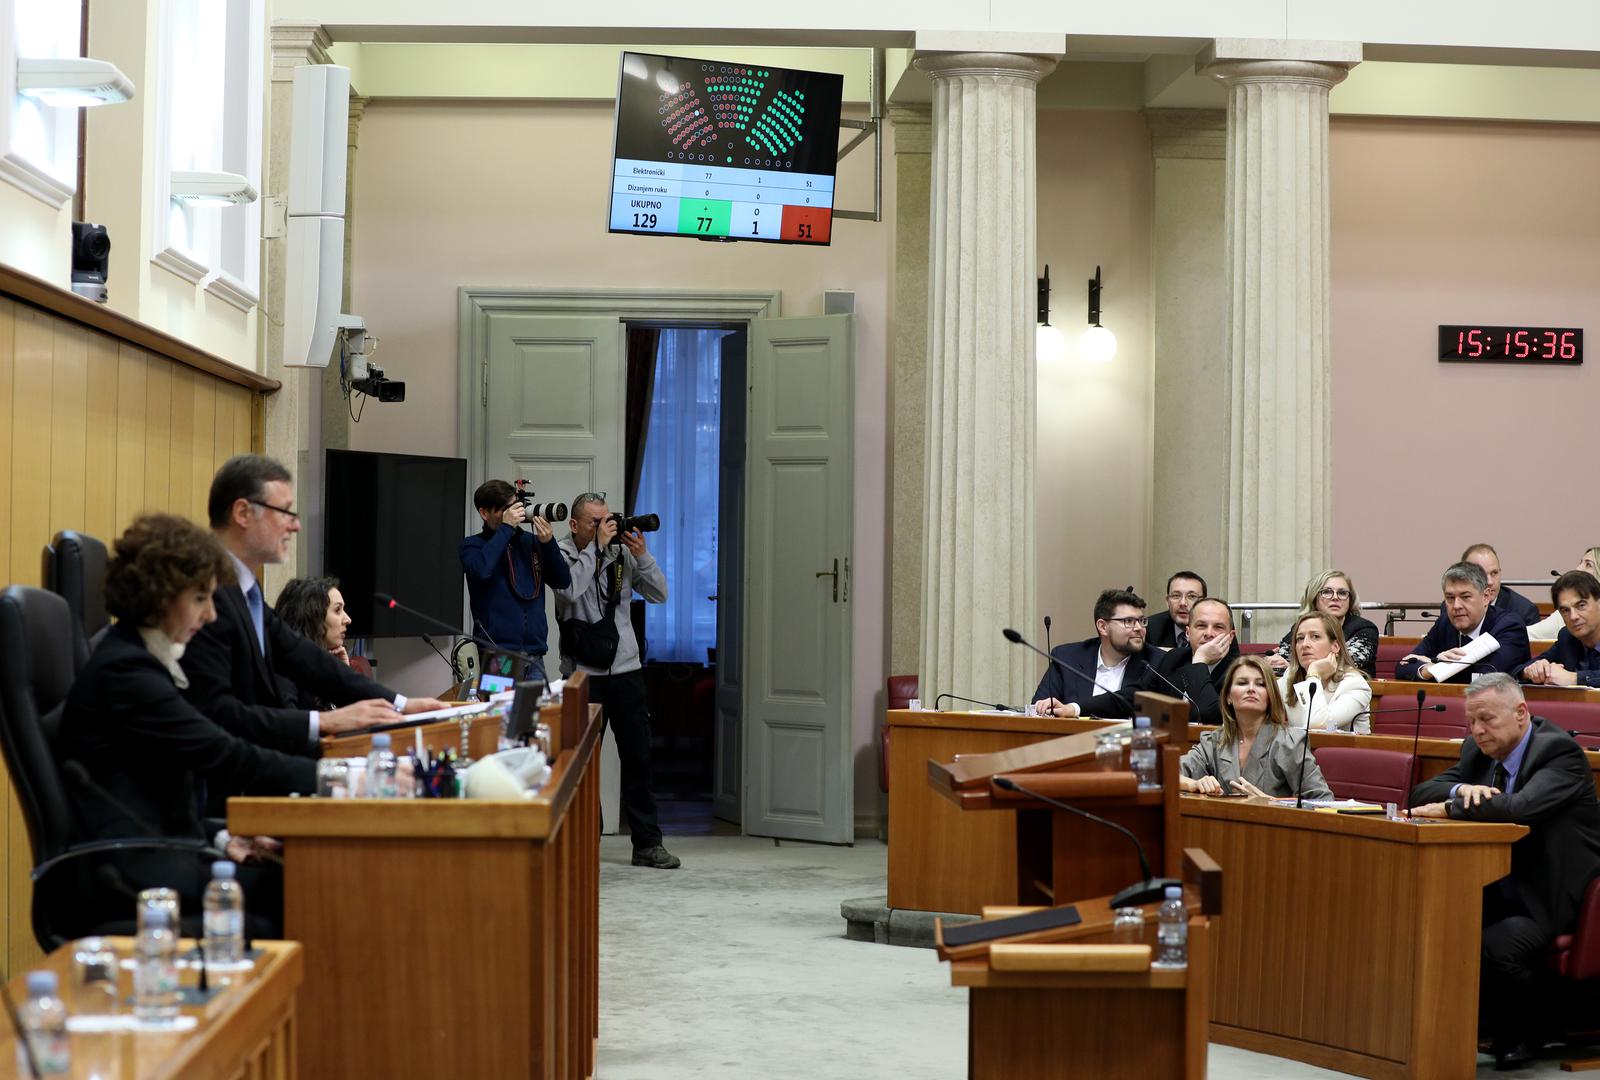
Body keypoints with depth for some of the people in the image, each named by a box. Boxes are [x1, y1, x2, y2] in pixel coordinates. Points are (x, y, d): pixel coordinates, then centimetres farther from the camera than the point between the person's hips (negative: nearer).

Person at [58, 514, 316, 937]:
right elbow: (227, 758, -18)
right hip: (129, 878, -9)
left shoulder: (141, 662, 16)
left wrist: (217, 838, 4)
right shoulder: (123, 671, -14)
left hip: (159, 854, 9)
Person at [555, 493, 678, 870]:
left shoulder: (622, 554, 8)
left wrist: (642, 554, -8)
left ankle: (647, 844, 10)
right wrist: (597, 544, -18)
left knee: (638, 757, 4)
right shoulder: (562, 555, -3)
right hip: (583, 673, -4)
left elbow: (659, 595, 6)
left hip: (626, 670, 4)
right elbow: (569, 588, -24)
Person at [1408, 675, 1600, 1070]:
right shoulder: (1477, 751, 9)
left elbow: (1521, 807, -31)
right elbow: (1421, 795, 7)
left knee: (1497, 947, -32)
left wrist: (1449, 808, -25)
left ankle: (1519, 1034, -3)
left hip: (1550, 900, -7)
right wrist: (1460, 790, -15)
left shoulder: (1559, 750, -15)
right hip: (1495, 891, 7)